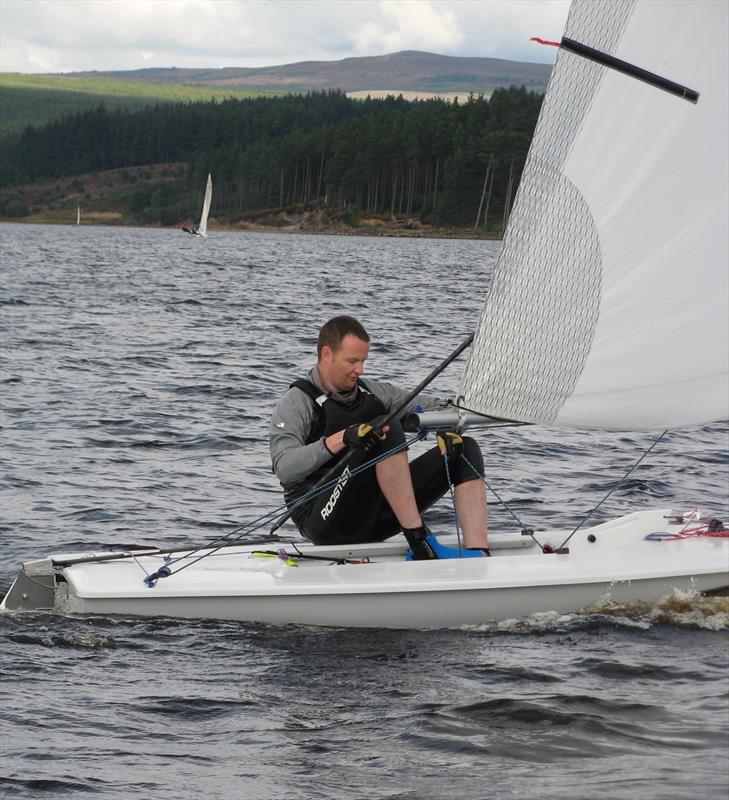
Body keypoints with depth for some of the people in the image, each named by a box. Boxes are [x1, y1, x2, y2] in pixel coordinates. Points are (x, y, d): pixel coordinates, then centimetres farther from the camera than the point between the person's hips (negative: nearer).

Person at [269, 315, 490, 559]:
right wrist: (342, 438, -31)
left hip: (374, 516, 7)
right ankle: (420, 544, -31)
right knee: (387, 429, -28)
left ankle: (478, 554, -22)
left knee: (466, 450, -3)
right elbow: (284, 468, -20)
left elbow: (434, 406, 19)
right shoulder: (296, 404, -4)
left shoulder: (372, 392, 16)